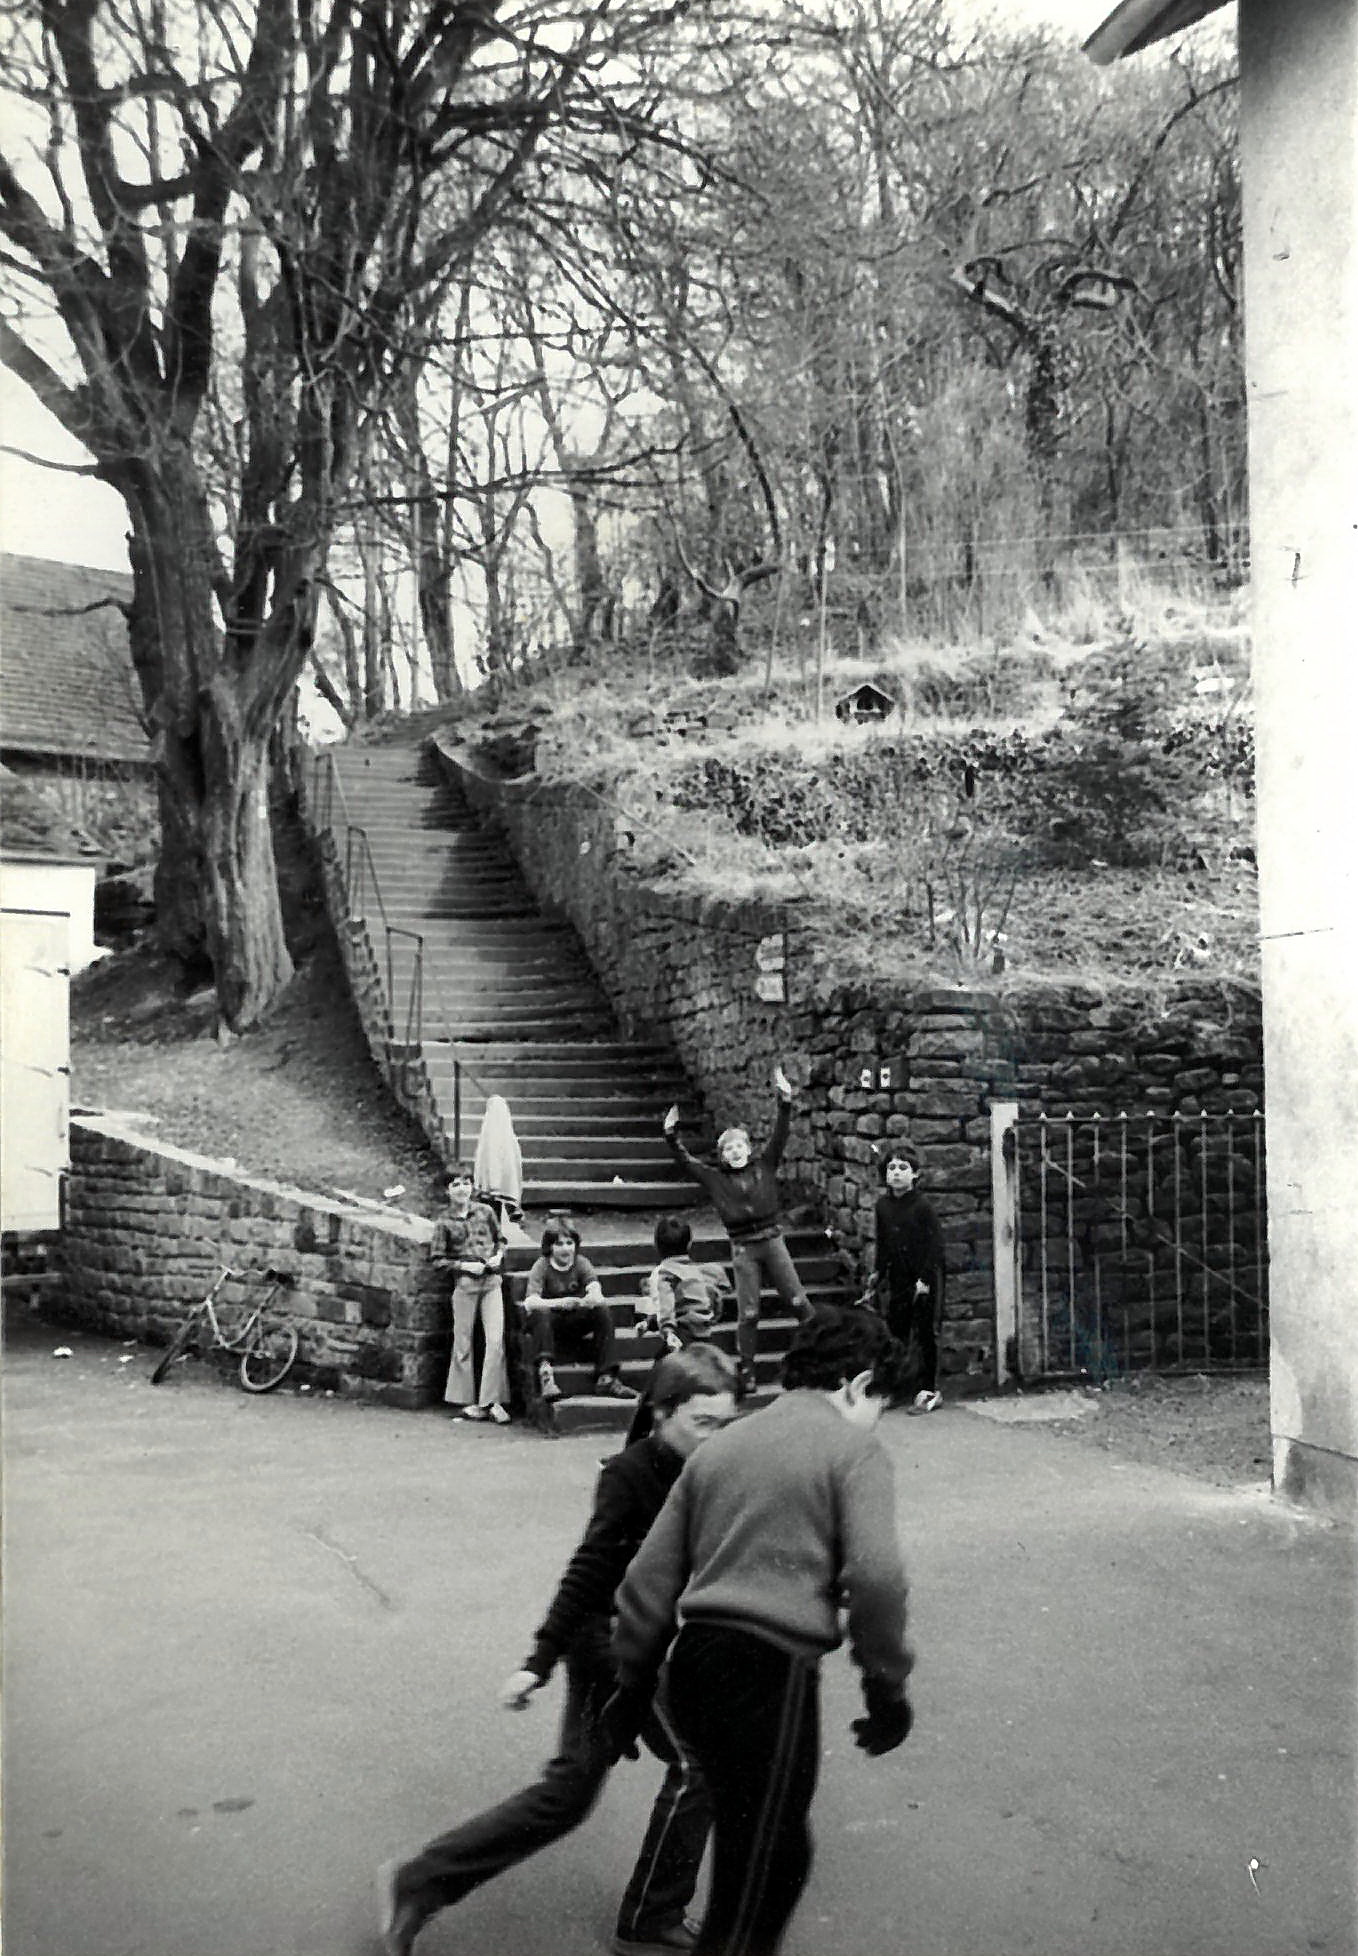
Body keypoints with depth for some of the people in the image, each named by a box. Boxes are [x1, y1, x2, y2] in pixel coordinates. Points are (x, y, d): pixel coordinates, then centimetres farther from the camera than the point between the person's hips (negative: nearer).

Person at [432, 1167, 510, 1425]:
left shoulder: (485, 1211, 7)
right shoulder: (444, 1222, 1)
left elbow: (499, 1238, 19)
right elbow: (438, 1260, 1)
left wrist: (499, 1255, -1)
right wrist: (465, 1265, -11)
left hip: (491, 1282, 2)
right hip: (465, 1285, -2)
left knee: (496, 1340, -7)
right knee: (463, 1344, 5)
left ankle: (492, 1401, -1)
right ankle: (467, 1401, 16)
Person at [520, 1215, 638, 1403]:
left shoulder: (581, 1263, -4)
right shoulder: (541, 1266, -13)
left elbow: (596, 1291, -22)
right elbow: (530, 1302, -28)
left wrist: (593, 1298, -48)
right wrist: (560, 1303, -43)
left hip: (575, 1321, 3)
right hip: (547, 1322, -3)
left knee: (603, 1310, -22)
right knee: (540, 1312, -35)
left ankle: (606, 1378, -24)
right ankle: (545, 1374, -44)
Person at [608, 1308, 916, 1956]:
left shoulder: (720, 1446, 17)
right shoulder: (854, 1449, -1)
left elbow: (651, 1576, 16)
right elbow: (874, 1577, -14)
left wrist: (634, 1681, 22)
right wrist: (887, 1688, -4)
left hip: (694, 1663, 7)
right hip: (771, 1668, -7)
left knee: (781, 1853, 23)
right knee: (754, 1879, 3)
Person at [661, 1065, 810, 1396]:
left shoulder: (765, 1166, 5)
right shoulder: (715, 1178, 5)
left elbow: (780, 1135, -1)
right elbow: (685, 1161, 4)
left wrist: (785, 1102, -11)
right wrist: (671, 1136, -8)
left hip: (772, 1240, 0)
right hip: (743, 1248, 0)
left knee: (798, 1301, 3)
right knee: (747, 1313, 1)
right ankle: (746, 1372, 9)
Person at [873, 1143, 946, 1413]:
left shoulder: (923, 1206, -11)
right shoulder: (883, 1205, 6)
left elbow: (935, 1244, -12)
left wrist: (924, 1279, -16)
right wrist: (880, 1277, 11)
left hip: (922, 1282, -5)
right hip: (896, 1281, 5)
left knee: (924, 1336, -1)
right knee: (895, 1334, 9)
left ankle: (928, 1390, 6)